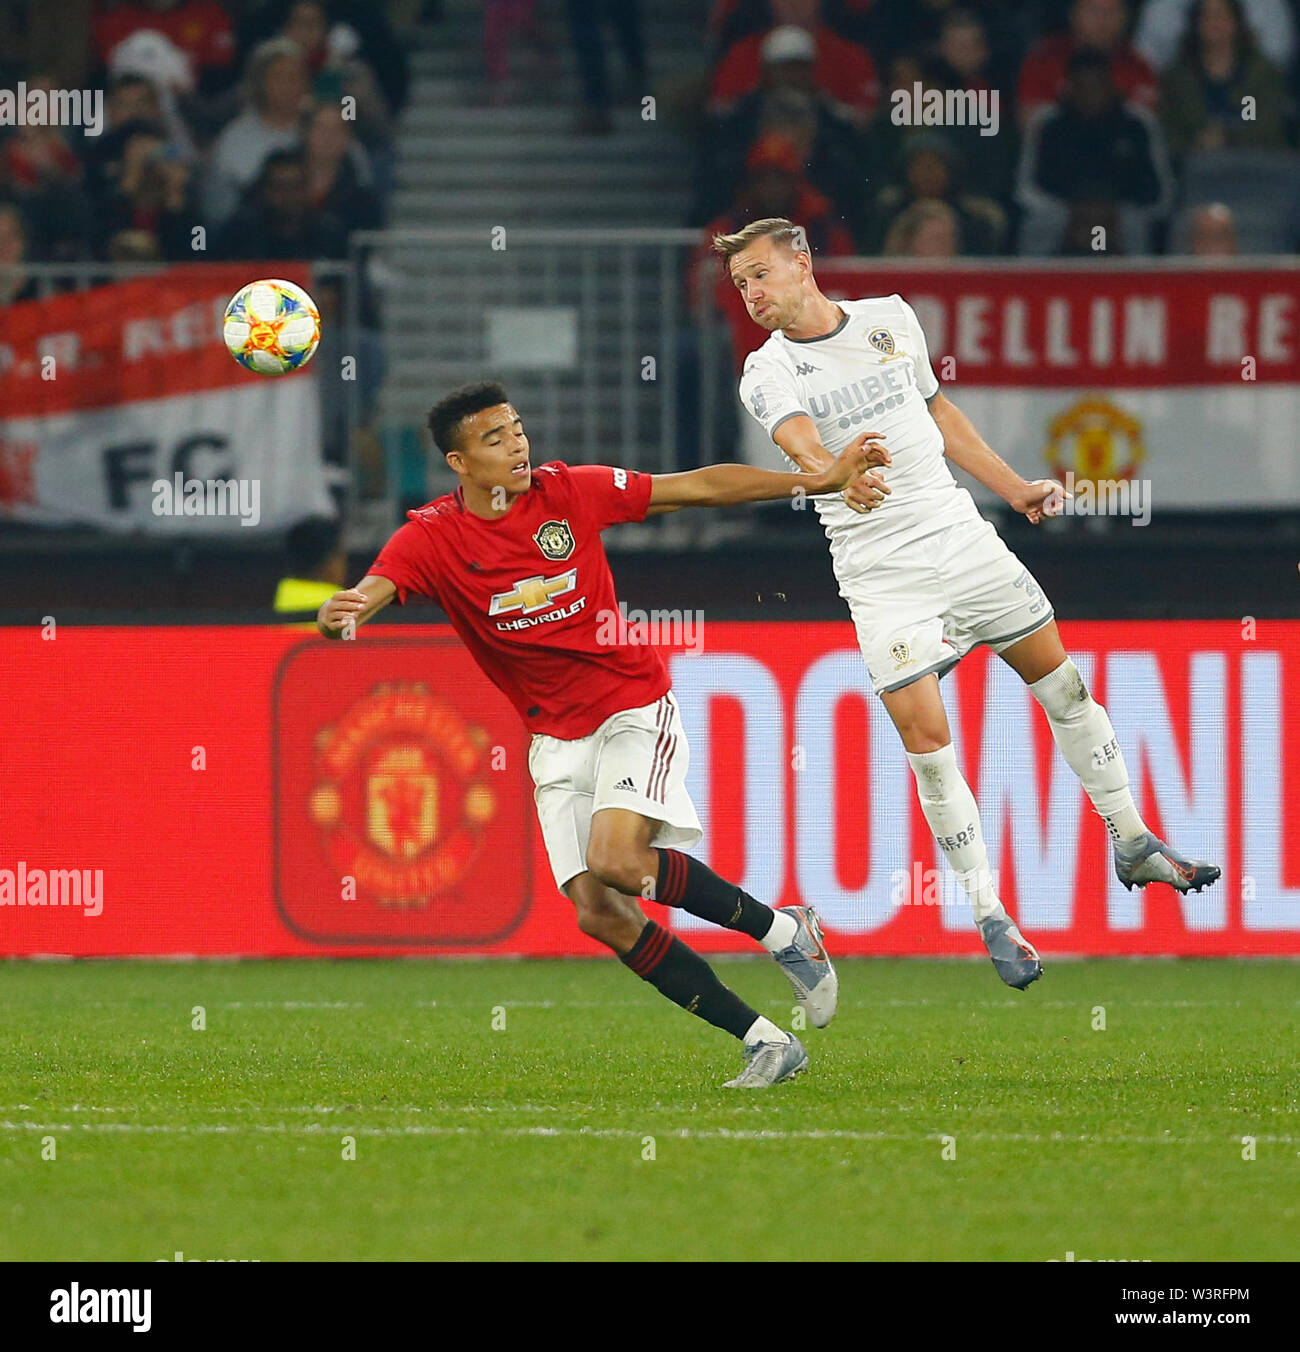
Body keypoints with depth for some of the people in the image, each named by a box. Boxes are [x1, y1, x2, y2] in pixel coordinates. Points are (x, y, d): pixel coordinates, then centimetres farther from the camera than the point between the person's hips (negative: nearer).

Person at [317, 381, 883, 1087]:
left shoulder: (568, 491, -7)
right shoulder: (431, 538, -9)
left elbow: (701, 487, 1)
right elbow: (359, 601, -22)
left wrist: (821, 479, 2)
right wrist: (336, 615, -48)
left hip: (634, 708, -2)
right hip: (556, 738, 3)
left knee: (616, 862, -27)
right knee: (600, 915, -9)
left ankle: (782, 929, -6)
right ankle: (765, 1043, -2)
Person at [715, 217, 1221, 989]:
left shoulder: (891, 318, 5)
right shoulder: (770, 374, -9)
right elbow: (800, 443, -30)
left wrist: (1015, 490, 20)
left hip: (963, 540, 4)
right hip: (880, 573, -4)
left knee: (1064, 686, 10)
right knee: (926, 740, -11)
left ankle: (1133, 844, 28)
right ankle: (991, 916, -1)